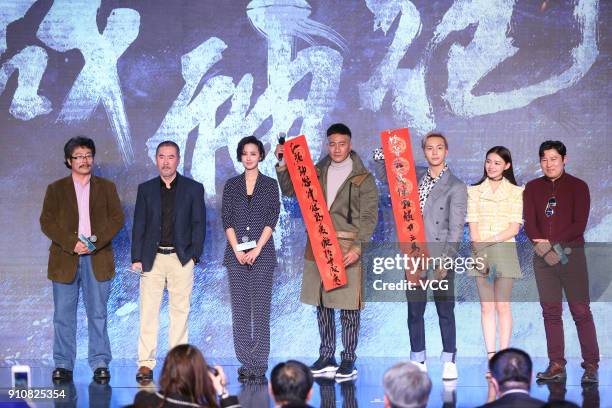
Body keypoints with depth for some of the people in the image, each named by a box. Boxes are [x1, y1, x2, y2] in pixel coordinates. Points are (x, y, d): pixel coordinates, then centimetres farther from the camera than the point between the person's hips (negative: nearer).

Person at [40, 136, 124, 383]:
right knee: (63, 315, 1)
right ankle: (63, 365, 7)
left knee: (98, 314, 1)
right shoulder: (56, 189, 10)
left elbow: (117, 219, 3)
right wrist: (72, 243, -13)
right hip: (65, 259, 0)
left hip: (97, 259, 0)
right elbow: (47, 222, 0)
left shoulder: (106, 187, 12)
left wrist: (96, 241, -12)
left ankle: (100, 364, 5)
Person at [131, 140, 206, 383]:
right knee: (148, 311, -4)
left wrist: (194, 255, -5)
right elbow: (139, 225, 8)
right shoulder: (146, 189, 10)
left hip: (181, 258, -1)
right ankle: (146, 364, -1)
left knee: (180, 312, 1)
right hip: (152, 258, 1)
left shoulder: (193, 189, 6)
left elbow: (199, 224, 5)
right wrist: (136, 258, 0)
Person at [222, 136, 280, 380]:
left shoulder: (270, 185, 6)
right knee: (240, 308, 1)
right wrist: (238, 250, -7)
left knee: (261, 308, -4)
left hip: (262, 252, -2)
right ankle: (245, 363, 6)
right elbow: (227, 220, 4)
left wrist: (256, 250, -10)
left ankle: (259, 365, -2)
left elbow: (272, 219, -2)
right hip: (236, 253, 2)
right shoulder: (231, 185, 10)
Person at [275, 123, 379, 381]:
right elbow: (289, 190, 19)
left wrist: (358, 247, -17)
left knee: (348, 305, -4)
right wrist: (282, 165, 4)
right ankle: (326, 357, 18)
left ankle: (348, 360, 4)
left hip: (347, 248, -5)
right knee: (321, 304, 9)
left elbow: (369, 216, -6)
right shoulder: (317, 173, 13)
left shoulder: (363, 178, 0)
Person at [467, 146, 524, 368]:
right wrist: (479, 251, -9)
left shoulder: (515, 192, 6)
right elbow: (473, 225, 4)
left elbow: (514, 228, -1)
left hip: (504, 250, -2)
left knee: (502, 306, -4)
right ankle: (490, 357, 0)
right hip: (480, 252, 2)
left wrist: (490, 241, -12)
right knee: (486, 307, 0)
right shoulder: (474, 191, 11)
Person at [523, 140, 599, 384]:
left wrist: (553, 244, -15)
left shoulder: (577, 186, 2)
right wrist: (543, 248, -14)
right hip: (543, 256, 3)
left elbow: (580, 224, -7)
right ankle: (556, 365, 8)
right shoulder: (532, 188, 11)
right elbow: (529, 224, 3)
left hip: (571, 253, -3)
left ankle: (591, 365, -2)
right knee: (550, 311, 4)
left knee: (580, 310, -6)